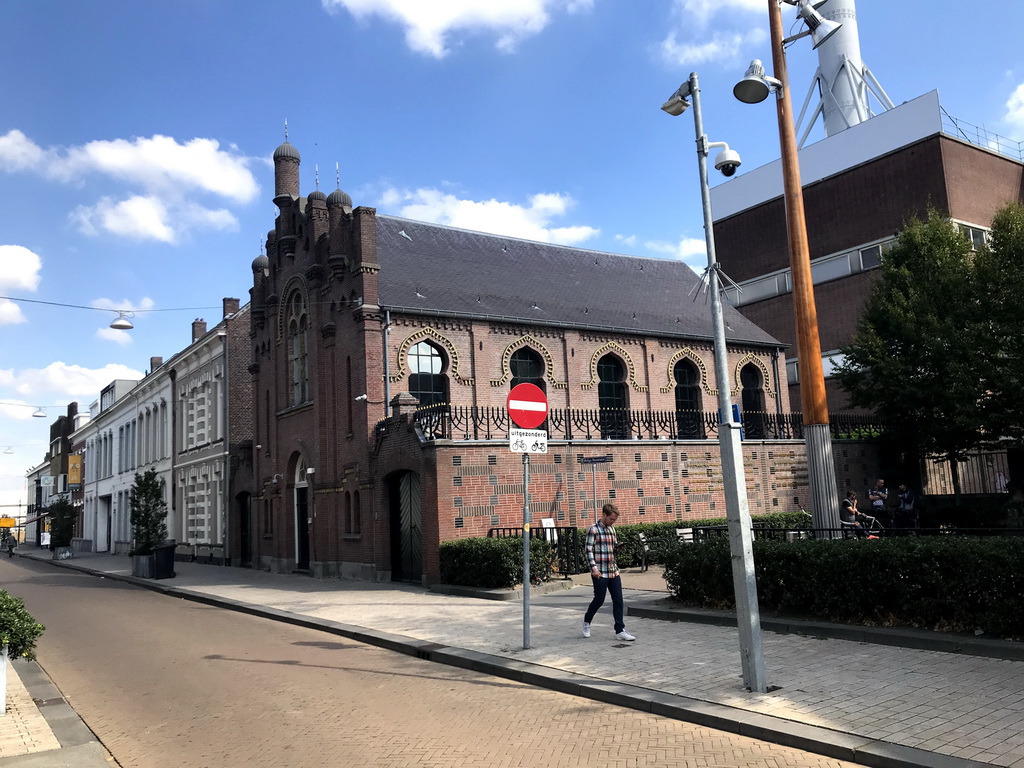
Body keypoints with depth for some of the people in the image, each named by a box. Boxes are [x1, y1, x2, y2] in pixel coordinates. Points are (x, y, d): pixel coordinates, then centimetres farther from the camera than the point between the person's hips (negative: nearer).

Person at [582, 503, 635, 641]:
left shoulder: (612, 529, 14)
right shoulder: (593, 530, -8)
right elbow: (589, 550, -12)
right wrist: (594, 567, -22)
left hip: (613, 571, 7)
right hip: (600, 573, -6)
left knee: (618, 600, 2)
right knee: (599, 600, 3)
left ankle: (620, 631, 7)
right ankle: (587, 622, 28)